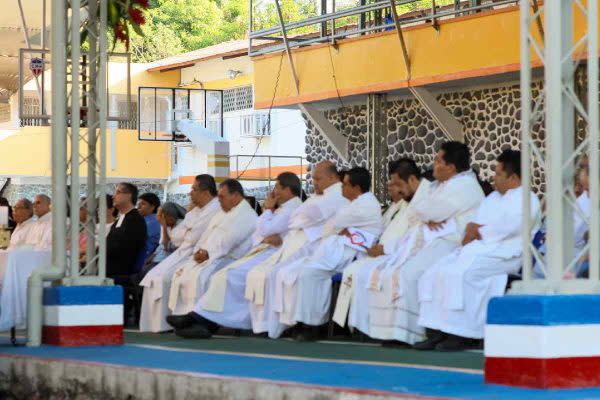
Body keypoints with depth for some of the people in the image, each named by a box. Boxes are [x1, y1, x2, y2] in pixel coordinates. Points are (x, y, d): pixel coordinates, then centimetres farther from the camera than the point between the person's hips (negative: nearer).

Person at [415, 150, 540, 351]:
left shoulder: (526, 200, -2)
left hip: (501, 253, -9)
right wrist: (472, 230, 1)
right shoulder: (493, 197, 26)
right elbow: (473, 222, 25)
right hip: (475, 248, 9)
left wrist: (478, 233, -3)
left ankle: (460, 335, -29)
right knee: (434, 273, -10)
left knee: (459, 273, -31)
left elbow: (506, 229, -15)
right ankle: (436, 332, -15)